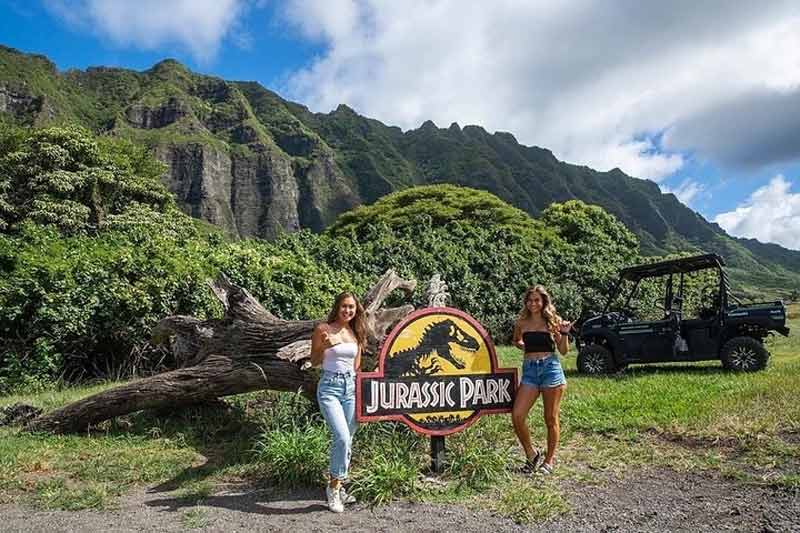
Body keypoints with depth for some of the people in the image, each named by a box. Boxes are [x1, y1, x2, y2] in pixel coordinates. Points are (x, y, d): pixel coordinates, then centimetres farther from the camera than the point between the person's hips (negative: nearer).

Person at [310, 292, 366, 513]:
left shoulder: (356, 333, 10)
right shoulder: (323, 329, -3)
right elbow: (314, 362, 2)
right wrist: (324, 347, -16)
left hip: (351, 387, 5)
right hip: (329, 387, -5)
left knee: (346, 441, 8)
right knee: (342, 437, -18)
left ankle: (338, 487, 23)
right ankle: (333, 486, 0)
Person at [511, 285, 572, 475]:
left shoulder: (553, 320, 1)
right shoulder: (522, 322, 7)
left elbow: (564, 351, 4)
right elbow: (516, 341, 26)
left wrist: (565, 333, -10)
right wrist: (523, 346, 6)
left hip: (550, 368, -2)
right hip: (529, 370, 2)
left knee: (551, 418, 7)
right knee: (517, 416, -9)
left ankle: (550, 459, 24)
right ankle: (531, 454, 12)